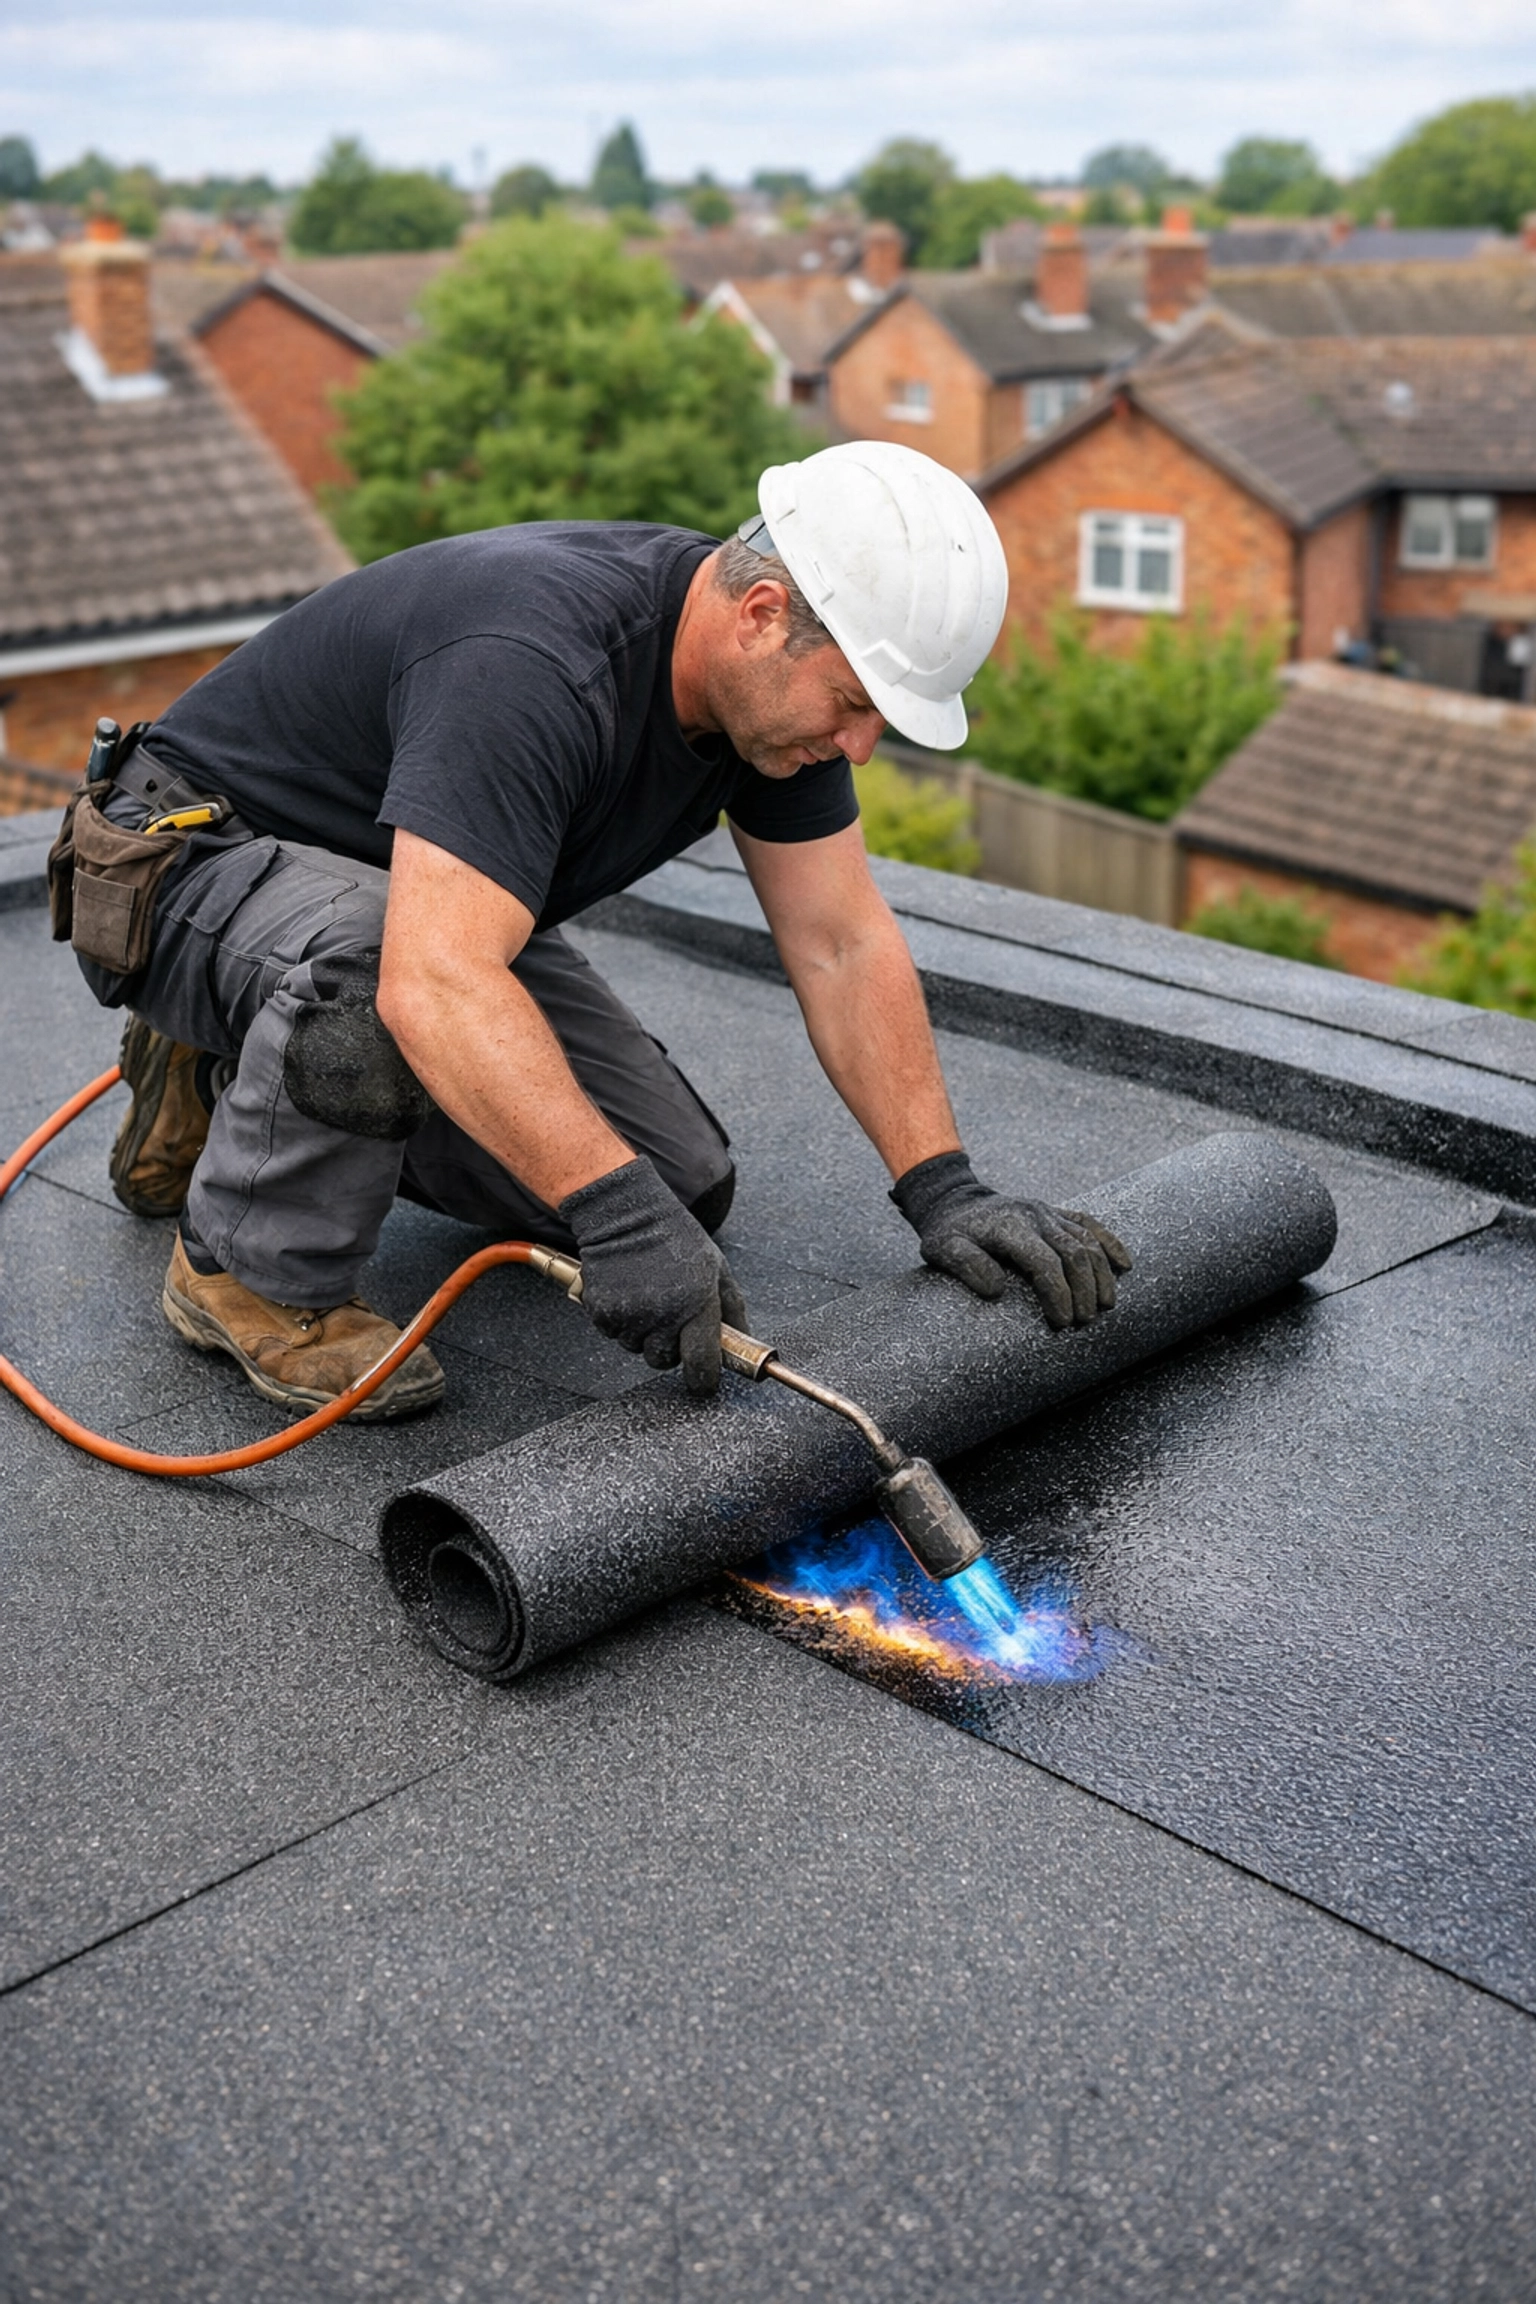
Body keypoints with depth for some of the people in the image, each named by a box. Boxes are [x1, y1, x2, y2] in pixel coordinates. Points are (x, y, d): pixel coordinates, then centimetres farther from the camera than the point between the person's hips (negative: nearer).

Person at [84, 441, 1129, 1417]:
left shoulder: (780, 676, -11)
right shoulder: (534, 668, -37)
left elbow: (843, 945, -7)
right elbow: (435, 986, -47)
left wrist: (943, 1189, -14)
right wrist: (617, 1212, -51)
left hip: (437, 899, 8)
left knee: (678, 1185, -1)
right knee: (366, 972, -43)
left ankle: (240, 1084, 14)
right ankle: (249, 1271, -11)